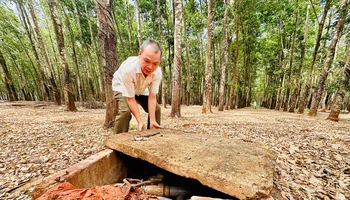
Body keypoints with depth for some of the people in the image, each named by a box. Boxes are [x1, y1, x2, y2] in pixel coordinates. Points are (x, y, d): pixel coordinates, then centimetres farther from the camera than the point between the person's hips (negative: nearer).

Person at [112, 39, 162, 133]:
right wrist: (140, 121, -34)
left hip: (141, 89, 4)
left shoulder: (158, 72, -30)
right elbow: (130, 99, -33)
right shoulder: (128, 69, -41)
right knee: (125, 111, -28)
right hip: (122, 87, -4)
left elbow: (152, 97, -25)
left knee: (156, 109, 0)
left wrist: (153, 120, -27)